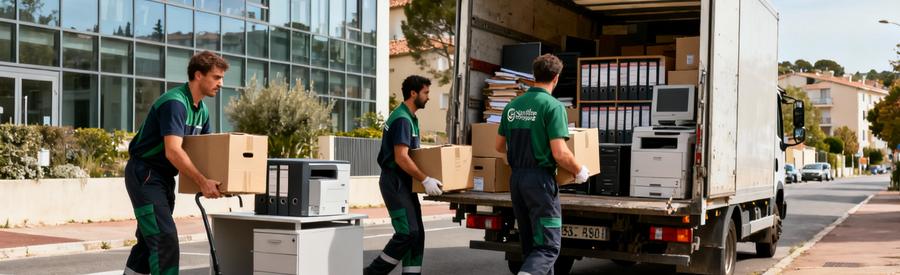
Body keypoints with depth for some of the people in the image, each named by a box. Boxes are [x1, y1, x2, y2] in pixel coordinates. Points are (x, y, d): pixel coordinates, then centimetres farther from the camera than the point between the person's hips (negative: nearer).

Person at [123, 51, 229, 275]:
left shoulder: (201, 110, 8)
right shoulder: (175, 103, -22)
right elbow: (173, 151, -31)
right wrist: (202, 182, -32)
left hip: (164, 177, 10)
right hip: (144, 175, -10)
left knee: (149, 238, 15)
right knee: (164, 237, -15)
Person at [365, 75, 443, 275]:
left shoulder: (410, 118, 16)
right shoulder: (402, 119, -16)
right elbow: (401, 158, -24)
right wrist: (425, 180, -24)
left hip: (405, 183, 10)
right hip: (395, 182, -10)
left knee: (416, 234, 7)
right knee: (407, 232, -13)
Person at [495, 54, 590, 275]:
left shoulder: (512, 106, 8)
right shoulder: (553, 106, -11)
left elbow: (500, 146, 18)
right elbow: (559, 153, -18)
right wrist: (579, 172, 0)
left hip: (516, 178, 7)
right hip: (540, 178, -7)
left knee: (530, 243, 16)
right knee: (548, 246, -4)